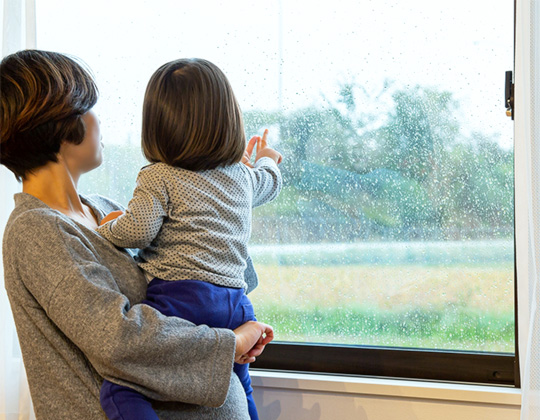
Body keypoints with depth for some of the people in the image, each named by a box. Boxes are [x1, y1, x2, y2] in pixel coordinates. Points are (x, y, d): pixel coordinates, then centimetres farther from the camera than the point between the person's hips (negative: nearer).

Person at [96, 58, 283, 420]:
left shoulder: (158, 178, -2)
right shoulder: (243, 176, 17)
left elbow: (138, 231, -16)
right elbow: (270, 183, 40)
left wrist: (106, 229, 6)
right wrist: (266, 160, 64)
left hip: (181, 298, -7)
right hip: (235, 303, 7)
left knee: (119, 384, -16)